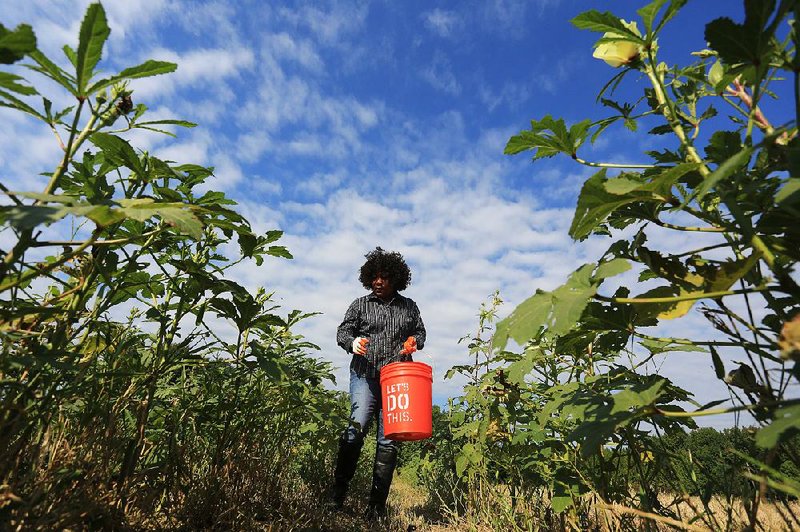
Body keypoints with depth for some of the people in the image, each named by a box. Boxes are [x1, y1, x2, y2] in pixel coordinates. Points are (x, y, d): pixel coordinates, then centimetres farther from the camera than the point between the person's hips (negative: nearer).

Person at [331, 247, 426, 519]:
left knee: (389, 440, 2)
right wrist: (352, 342, -15)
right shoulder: (361, 304, 10)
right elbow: (342, 331, 8)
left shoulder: (409, 306, 14)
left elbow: (420, 332, 21)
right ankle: (338, 490, -2)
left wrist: (414, 342, -2)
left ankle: (377, 505, 14)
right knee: (358, 425, -20)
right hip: (365, 374, -1)